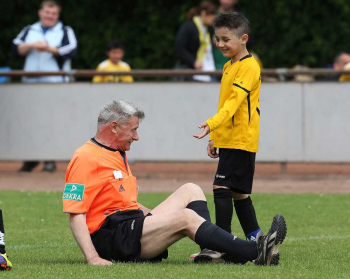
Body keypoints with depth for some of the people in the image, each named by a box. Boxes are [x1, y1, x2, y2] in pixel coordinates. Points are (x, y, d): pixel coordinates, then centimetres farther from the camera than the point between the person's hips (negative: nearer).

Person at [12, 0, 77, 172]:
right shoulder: (29, 31, 18)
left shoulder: (65, 32, 9)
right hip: (30, 84, 3)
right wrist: (32, 45, -14)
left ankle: (50, 160, 0)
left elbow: (70, 50, -8)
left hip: (55, 83, -3)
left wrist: (49, 49, -19)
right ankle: (31, 159, 12)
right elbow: (16, 48, 3)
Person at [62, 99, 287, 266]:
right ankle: (257, 252, -26)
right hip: (110, 238, -11)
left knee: (190, 191, 7)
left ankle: (212, 251, -15)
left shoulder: (118, 155, 22)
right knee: (185, 218, -23)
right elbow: (75, 213, -19)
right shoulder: (86, 159, -11)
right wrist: (93, 258, -28)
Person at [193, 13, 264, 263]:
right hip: (229, 139, 10)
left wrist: (213, 123, -37)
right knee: (238, 192, 12)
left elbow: (235, 100, -25)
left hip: (241, 140, -10)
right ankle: (255, 240, 19)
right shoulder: (229, 66, 18)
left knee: (222, 187, -16)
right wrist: (215, 137, 23)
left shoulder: (249, 67, -13)